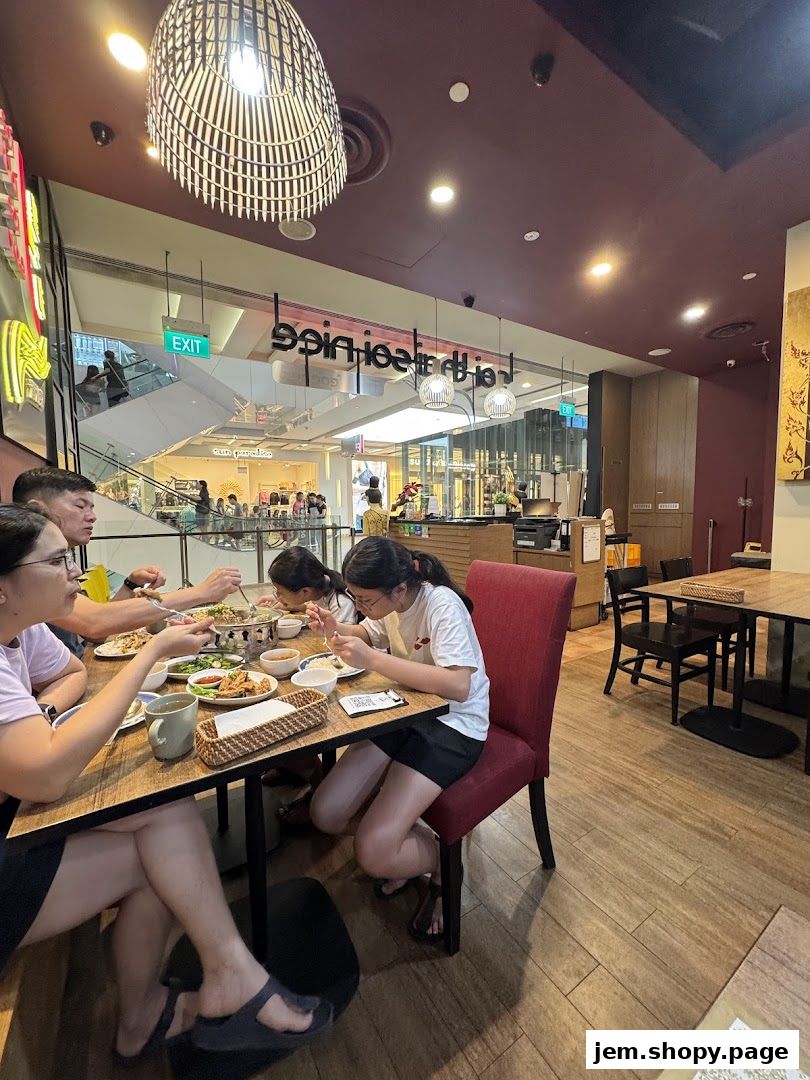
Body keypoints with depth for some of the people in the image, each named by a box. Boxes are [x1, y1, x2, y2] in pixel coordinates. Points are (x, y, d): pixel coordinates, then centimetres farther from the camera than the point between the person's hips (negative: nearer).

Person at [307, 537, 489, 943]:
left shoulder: (442, 604, -24)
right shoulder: (390, 602, -2)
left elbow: (458, 686, -35)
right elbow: (371, 634, 19)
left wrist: (372, 659, -33)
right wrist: (336, 629, -4)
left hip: (453, 726, -7)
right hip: (407, 712, 7)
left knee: (373, 853, -18)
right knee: (325, 815, -3)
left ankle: (441, 866, 15)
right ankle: (403, 836, 22)